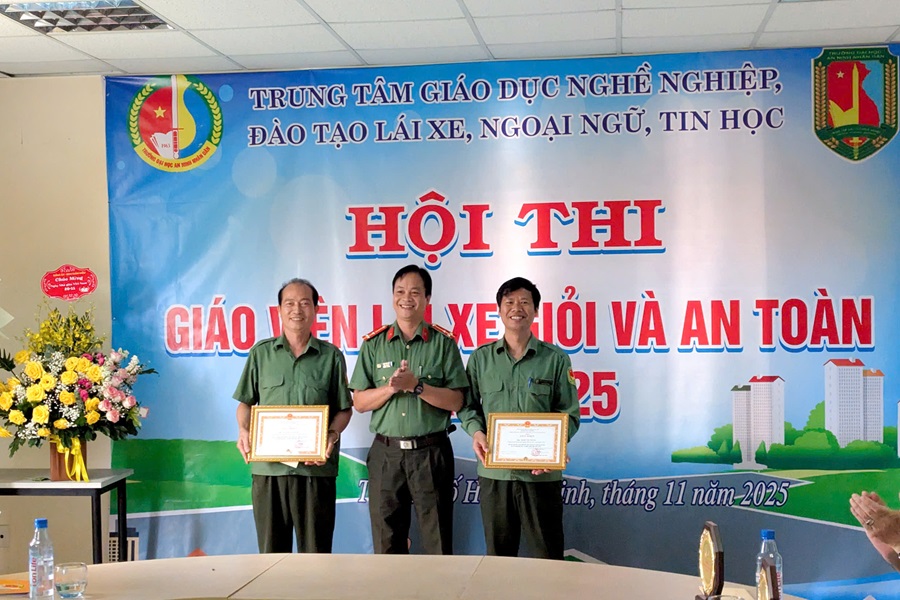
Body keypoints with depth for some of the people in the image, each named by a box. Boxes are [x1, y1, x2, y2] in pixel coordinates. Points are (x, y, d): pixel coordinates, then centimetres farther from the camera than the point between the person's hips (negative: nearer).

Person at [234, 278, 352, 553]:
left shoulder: (331, 357, 7)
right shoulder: (261, 353, 10)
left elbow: (344, 409, 8)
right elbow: (246, 403, 13)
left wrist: (331, 437, -9)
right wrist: (243, 431, -5)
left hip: (315, 468, -1)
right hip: (268, 467, 1)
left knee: (316, 550, 3)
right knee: (271, 550, 6)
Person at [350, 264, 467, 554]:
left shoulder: (443, 343, 2)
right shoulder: (374, 344, 7)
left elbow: (455, 401, -4)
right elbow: (359, 402, 4)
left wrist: (416, 385, -16)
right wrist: (391, 387, -12)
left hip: (431, 452, -2)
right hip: (386, 452, 2)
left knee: (438, 545, 2)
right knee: (386, 547, 8)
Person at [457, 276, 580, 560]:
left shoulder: (555, 359, 2)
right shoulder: (480, 358, 7)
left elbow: (570, 414, 2)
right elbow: (467, 405, 12)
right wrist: (476, 431, -9)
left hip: (541, 473, -2)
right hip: (493, 470, 2)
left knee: (547, 556, 4)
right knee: (498, 554, 12)